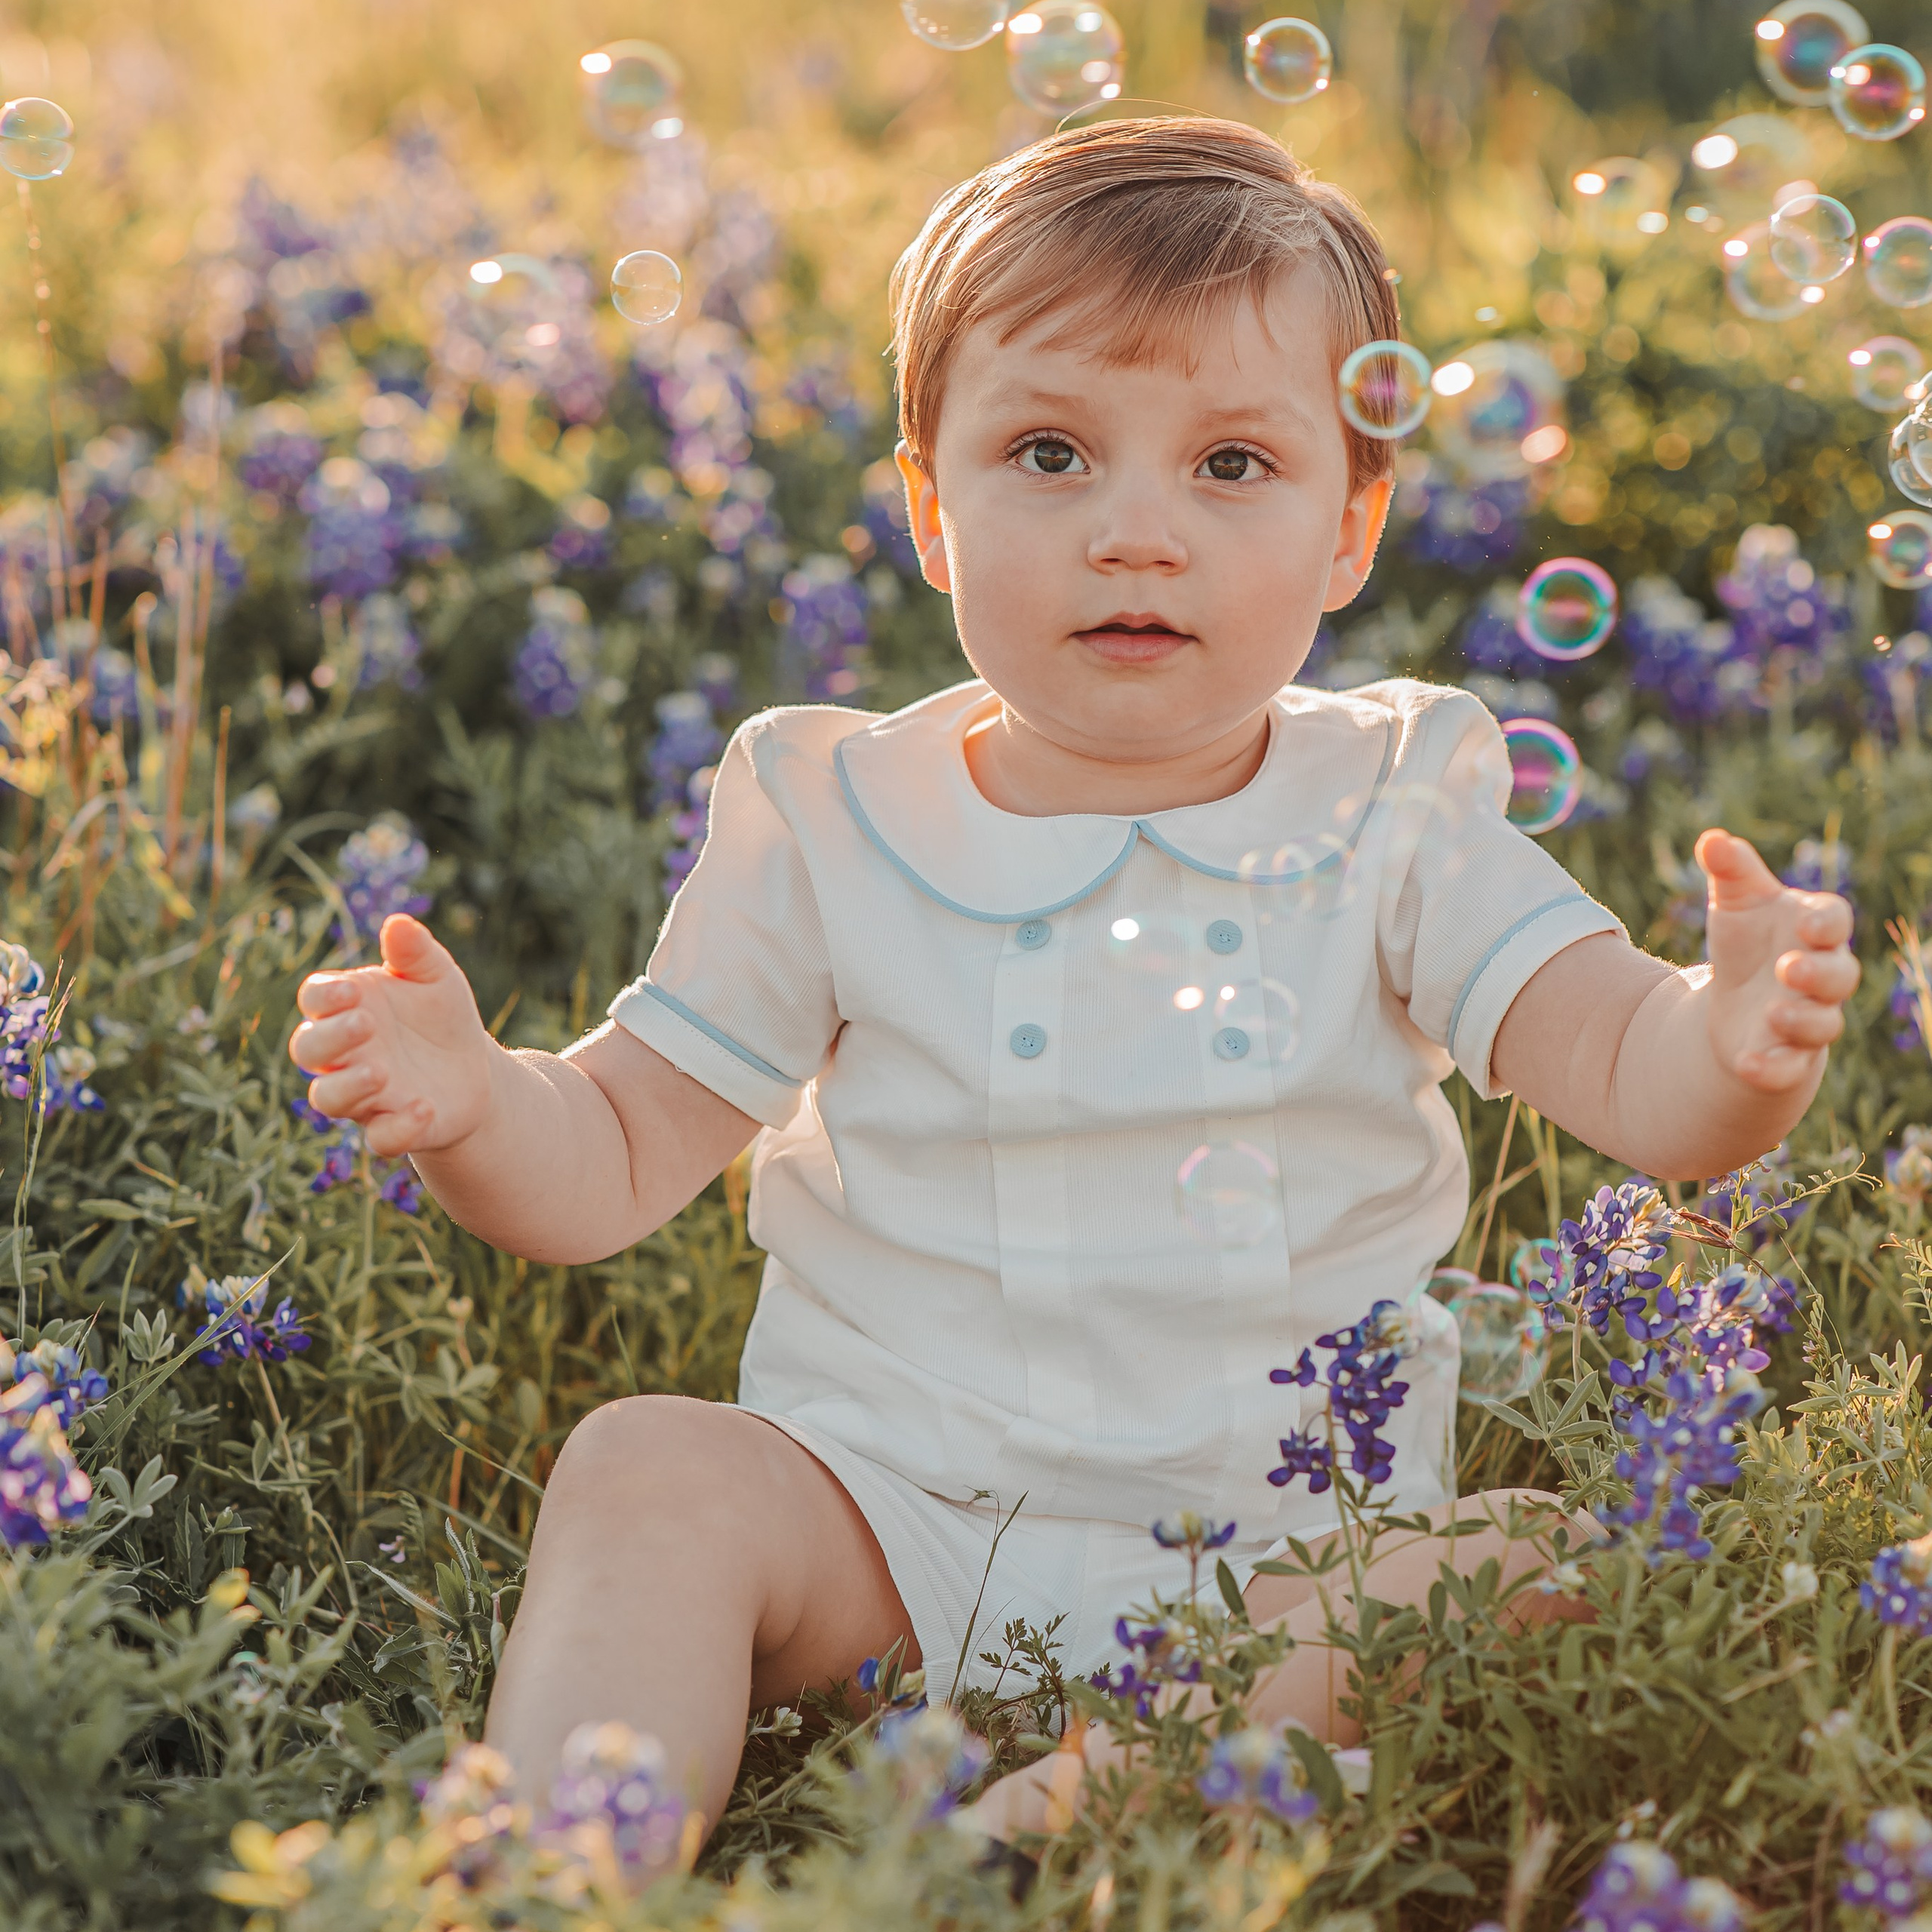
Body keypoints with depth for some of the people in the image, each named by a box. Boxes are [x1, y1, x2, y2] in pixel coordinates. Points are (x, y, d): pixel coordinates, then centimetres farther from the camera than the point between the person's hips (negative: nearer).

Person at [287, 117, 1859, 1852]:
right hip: (881, 1507, 0)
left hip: (1279, 1551, 0)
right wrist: (469, 1105, -22)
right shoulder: (837, 829, 0)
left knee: (1525, 1590, -27)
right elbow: (611, 1161, 1)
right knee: (646, 1469, -26)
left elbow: (1627, 1072, -11)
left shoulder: (1395, 819, -1)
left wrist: (1735, 1054, -36)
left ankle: (1030, 1814, -35)